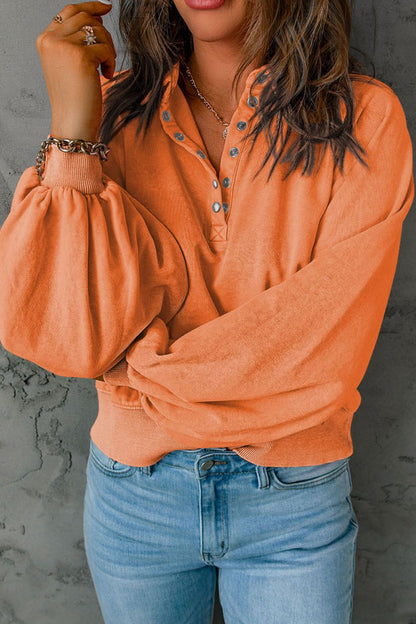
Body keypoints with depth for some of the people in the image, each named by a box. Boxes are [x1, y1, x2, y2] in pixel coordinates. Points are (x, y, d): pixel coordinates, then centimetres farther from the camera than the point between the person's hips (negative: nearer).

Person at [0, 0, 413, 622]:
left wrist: (145, 372, -11)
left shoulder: (363, 117, -8)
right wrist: (73, 126, -18)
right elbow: (58, 335, -15)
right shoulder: (114, 110, -3)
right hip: (133, 490, 2)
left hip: (295, 500, -1)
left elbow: (326, 347, -17)